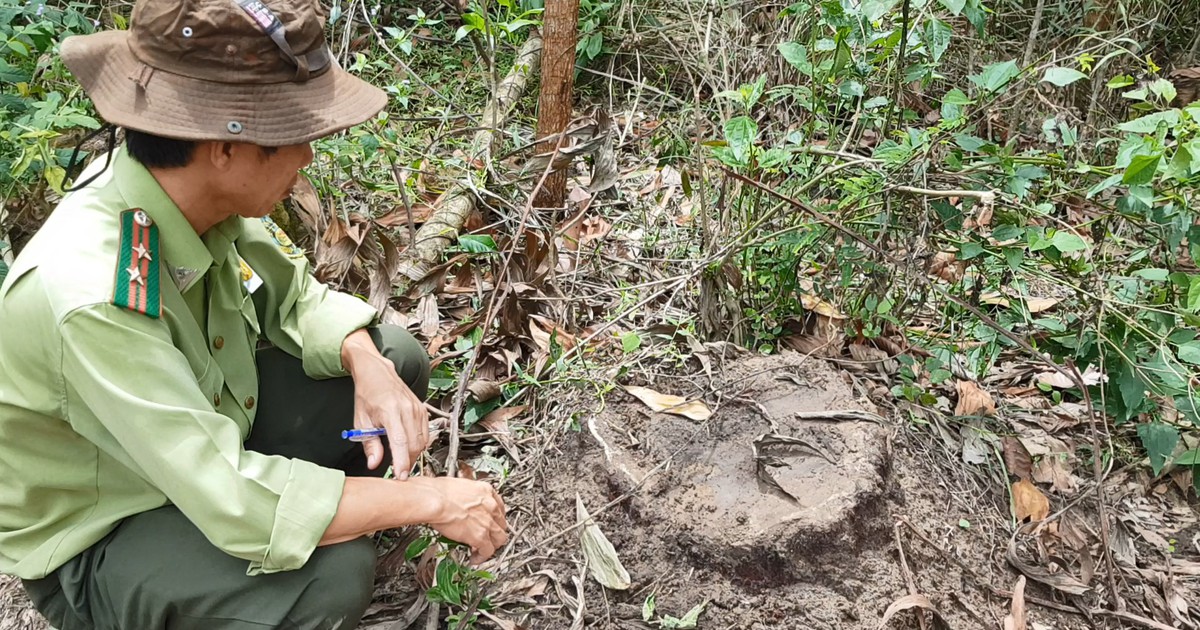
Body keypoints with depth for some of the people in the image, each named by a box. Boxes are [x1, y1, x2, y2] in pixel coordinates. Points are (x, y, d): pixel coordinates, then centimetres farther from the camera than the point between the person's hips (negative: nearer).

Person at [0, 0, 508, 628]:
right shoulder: (90, 298, -38)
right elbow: (232, 502, -38)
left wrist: (369, 368, -21)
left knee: (397, 357, 0)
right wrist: (430, 499, -30)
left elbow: (294, 295, -1)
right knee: (334, 570, -30)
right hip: (96, 539, -6)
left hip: (206, 433, 7)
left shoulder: (198, 186, -17)